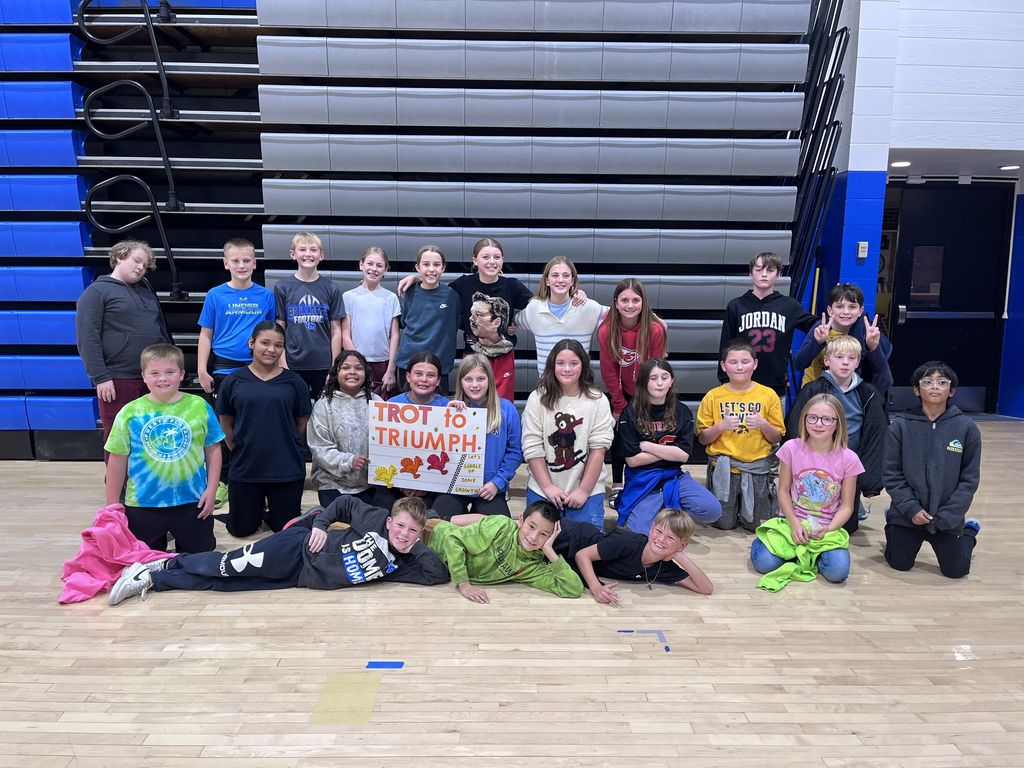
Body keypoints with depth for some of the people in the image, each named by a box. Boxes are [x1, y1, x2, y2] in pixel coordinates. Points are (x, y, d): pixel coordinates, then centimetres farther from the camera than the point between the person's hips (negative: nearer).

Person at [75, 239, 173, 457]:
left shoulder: (147, 291, 18)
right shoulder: (97, 292, 0)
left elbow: (162, 329, 22)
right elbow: (87, 338, -8)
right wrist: (100, 377, -14)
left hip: (154, 379, 5)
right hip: (118, 380, -5)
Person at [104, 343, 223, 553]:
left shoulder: (199, 407, -6)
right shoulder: (130, 413, -6)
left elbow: (212, 449, 1)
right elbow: (118, 460, 0)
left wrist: (211, 490, -3)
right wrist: (112, 505, 3)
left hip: (192, 502, 0)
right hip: (143, 504, 0)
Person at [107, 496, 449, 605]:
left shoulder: (399, 564, -1)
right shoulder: (376, 519, -9)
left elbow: (439, 575, -8)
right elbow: (345, 504, 2)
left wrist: (418, 547, -15)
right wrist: (320, 524, -10)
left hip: (302, 577, 3)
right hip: (298, 548, -3)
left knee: (222, 584, 2)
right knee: (227, 566, -8)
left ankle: (153, 580, 16)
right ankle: (160, 566, 16)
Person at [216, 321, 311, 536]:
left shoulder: (293, 381, -1)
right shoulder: (234, 381, 0)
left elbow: (301, 423, 5)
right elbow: (225, 424, 8)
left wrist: (282, 448, 4)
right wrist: (241, 451, 4)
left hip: (287, 468, 0)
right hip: (244, 468, 1)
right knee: (240, 529, 12)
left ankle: (269, 511, 40)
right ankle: (257, 508, 42)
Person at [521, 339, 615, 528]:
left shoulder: (598, 401, -4)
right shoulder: (537, 399, -3)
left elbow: (598, 450, -7)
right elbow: (532, 449, -5)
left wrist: (583, 491, -10)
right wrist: (548, 487, -9)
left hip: (587, 491, 0)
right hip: (542, 491, 1)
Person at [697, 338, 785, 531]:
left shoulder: (768, 395, -1)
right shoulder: (713, 397, -2)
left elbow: (777, 438, 3)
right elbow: (702, 439, 0)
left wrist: (763, 424, -17)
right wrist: (721, 426, -18)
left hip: (757, 466, 0)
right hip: (723, 466, 0)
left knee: (756, 524, 6)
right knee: (724, 523, 5)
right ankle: (733, 503, 36)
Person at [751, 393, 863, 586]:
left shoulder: (848, 459, -7)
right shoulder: (792, 448, -6)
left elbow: (846, 506, -2)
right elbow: (784, 492, -1)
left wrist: (828, 530, -17)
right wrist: (794, 524, -14)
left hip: (828, 528, 0)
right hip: (793, 522, 0)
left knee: (838, 571, -27)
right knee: (764, 562, -22)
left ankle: (813, 554, 4)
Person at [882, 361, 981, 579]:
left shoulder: (966, 427, -9)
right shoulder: (901, 426, -10)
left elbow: (969, 478, -6)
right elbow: (891, 474, -6)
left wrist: (947, 516, -12)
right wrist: (911, 509, -15)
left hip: (948, 519, 0)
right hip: (907, 514, 0)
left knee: (956, 571, 11)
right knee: (899, 564, 10)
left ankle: (970, 530, 39)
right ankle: (892, 526, 40)